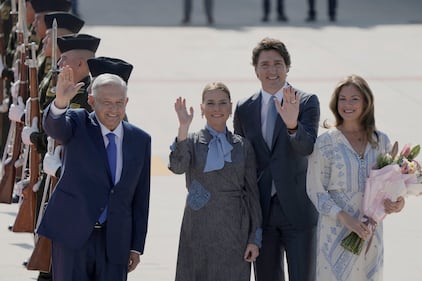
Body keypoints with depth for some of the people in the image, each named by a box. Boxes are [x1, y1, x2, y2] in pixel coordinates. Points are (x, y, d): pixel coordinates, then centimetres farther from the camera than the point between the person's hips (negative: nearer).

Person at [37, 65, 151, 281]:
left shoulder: (140, 140, 7)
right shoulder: (78, 123, 0)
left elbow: (141, 198, 9)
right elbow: (53, 126, -25)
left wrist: (137, 247, 7)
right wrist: (60, 102, -48)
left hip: (115, 239, 3)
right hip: (72, 234, -2)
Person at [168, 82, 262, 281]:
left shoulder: (242, 146, 7)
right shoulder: (192, 141, 3)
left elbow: (252, 193, 7)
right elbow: (177, 167, -18)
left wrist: (255, 239, 2)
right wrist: (183, 127, -27)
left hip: (233, 232, 1)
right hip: (199, 231, -1)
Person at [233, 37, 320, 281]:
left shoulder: (307, 102, -3)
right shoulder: (244, 109, 7)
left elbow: (308, 147, -18)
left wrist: (292, 124, -39)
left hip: (297, 209, -3)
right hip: (261, 211, 3)